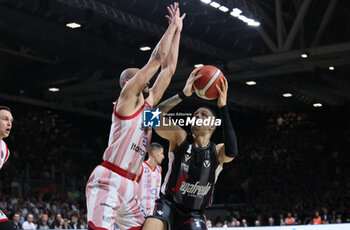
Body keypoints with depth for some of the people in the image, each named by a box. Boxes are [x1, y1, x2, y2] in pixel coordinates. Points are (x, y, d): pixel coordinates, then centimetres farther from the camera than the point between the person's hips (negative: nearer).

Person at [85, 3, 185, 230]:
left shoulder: (148, 104, 19)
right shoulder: (127, 97, -1)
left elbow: (169, 68, 20)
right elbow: (157, 58, -5)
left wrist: (177, 31, 20)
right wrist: (172, 26, 3)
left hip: (128, 185, 9)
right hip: (107, 181, -9)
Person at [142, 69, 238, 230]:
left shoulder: (217, 152, -3)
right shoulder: (180, 138, -4)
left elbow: (231, 152, -29)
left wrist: (223, 107, -30)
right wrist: (184, 94, -27)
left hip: (193, 213, 2)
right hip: (168, 202, -1)